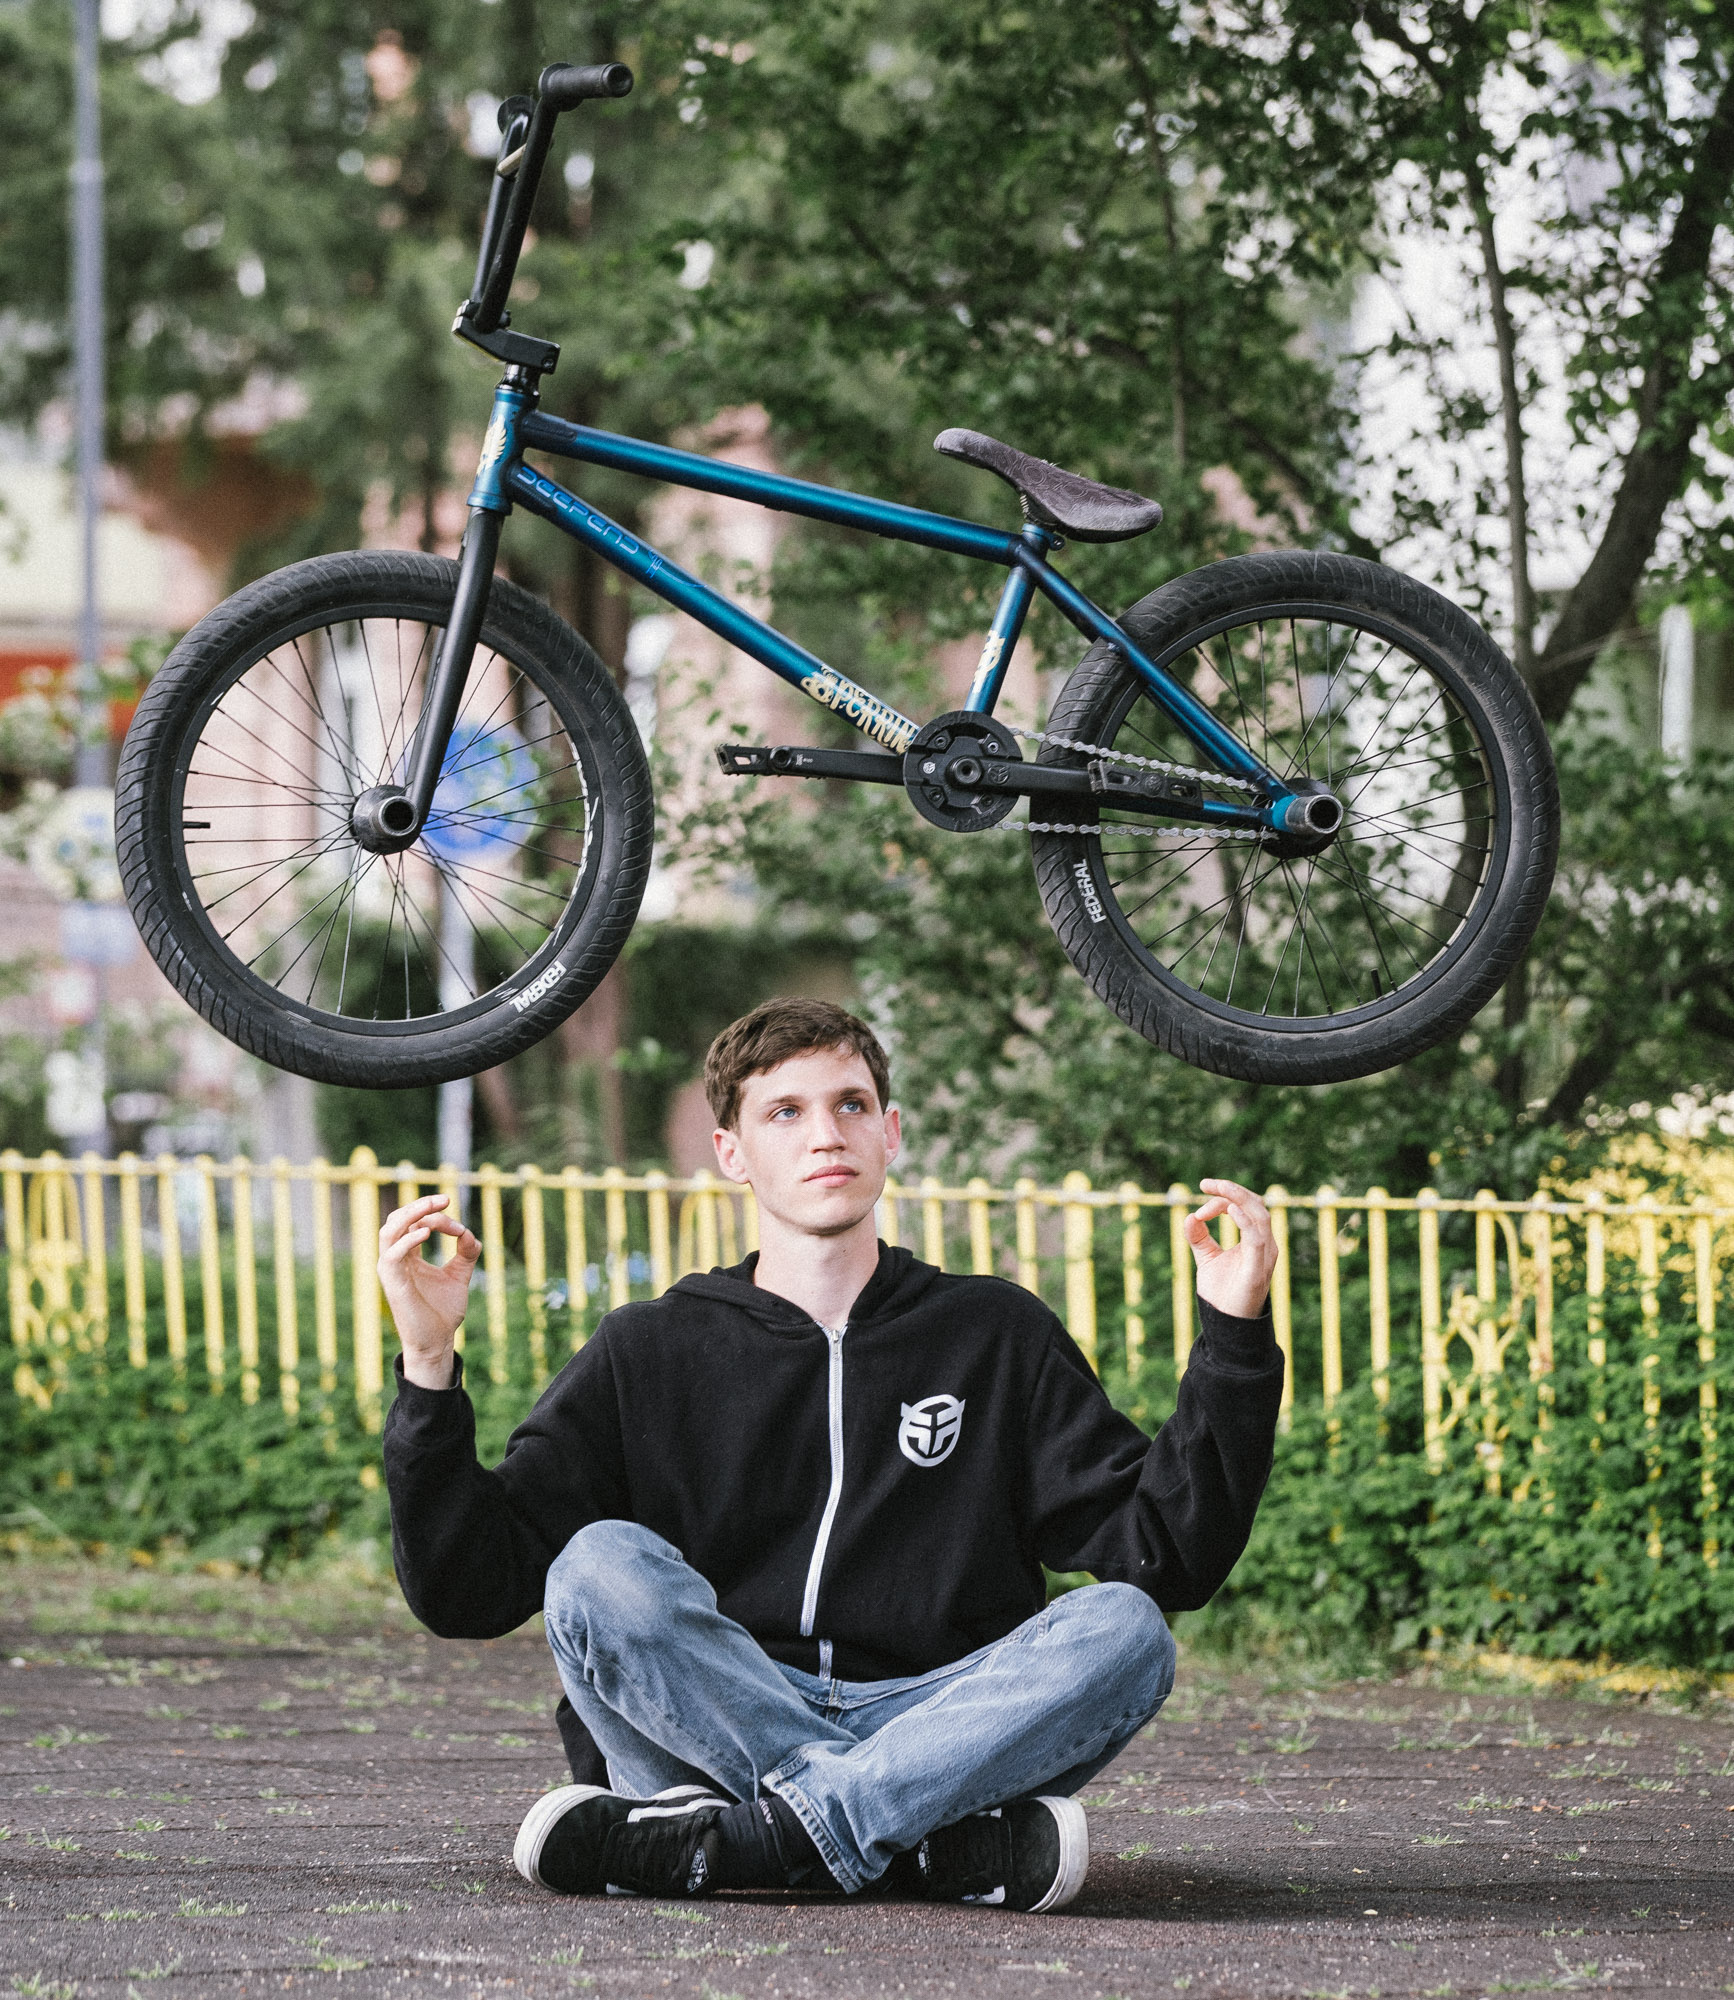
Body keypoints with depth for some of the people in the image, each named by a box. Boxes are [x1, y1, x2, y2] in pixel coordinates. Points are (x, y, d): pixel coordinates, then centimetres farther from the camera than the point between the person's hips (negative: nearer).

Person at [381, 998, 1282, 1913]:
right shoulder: (649, 1355, 14)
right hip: (705, 1736, -1)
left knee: (1123, 1628, -26)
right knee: (602, 1566, -27)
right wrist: (429, 1369, -5)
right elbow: (467, 1592, 6)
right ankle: (942, 1844, -35)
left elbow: (1168, 1554, 9)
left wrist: (1233, 1339, -1)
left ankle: (733, 1842, -35)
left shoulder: (998, 1335, 18)